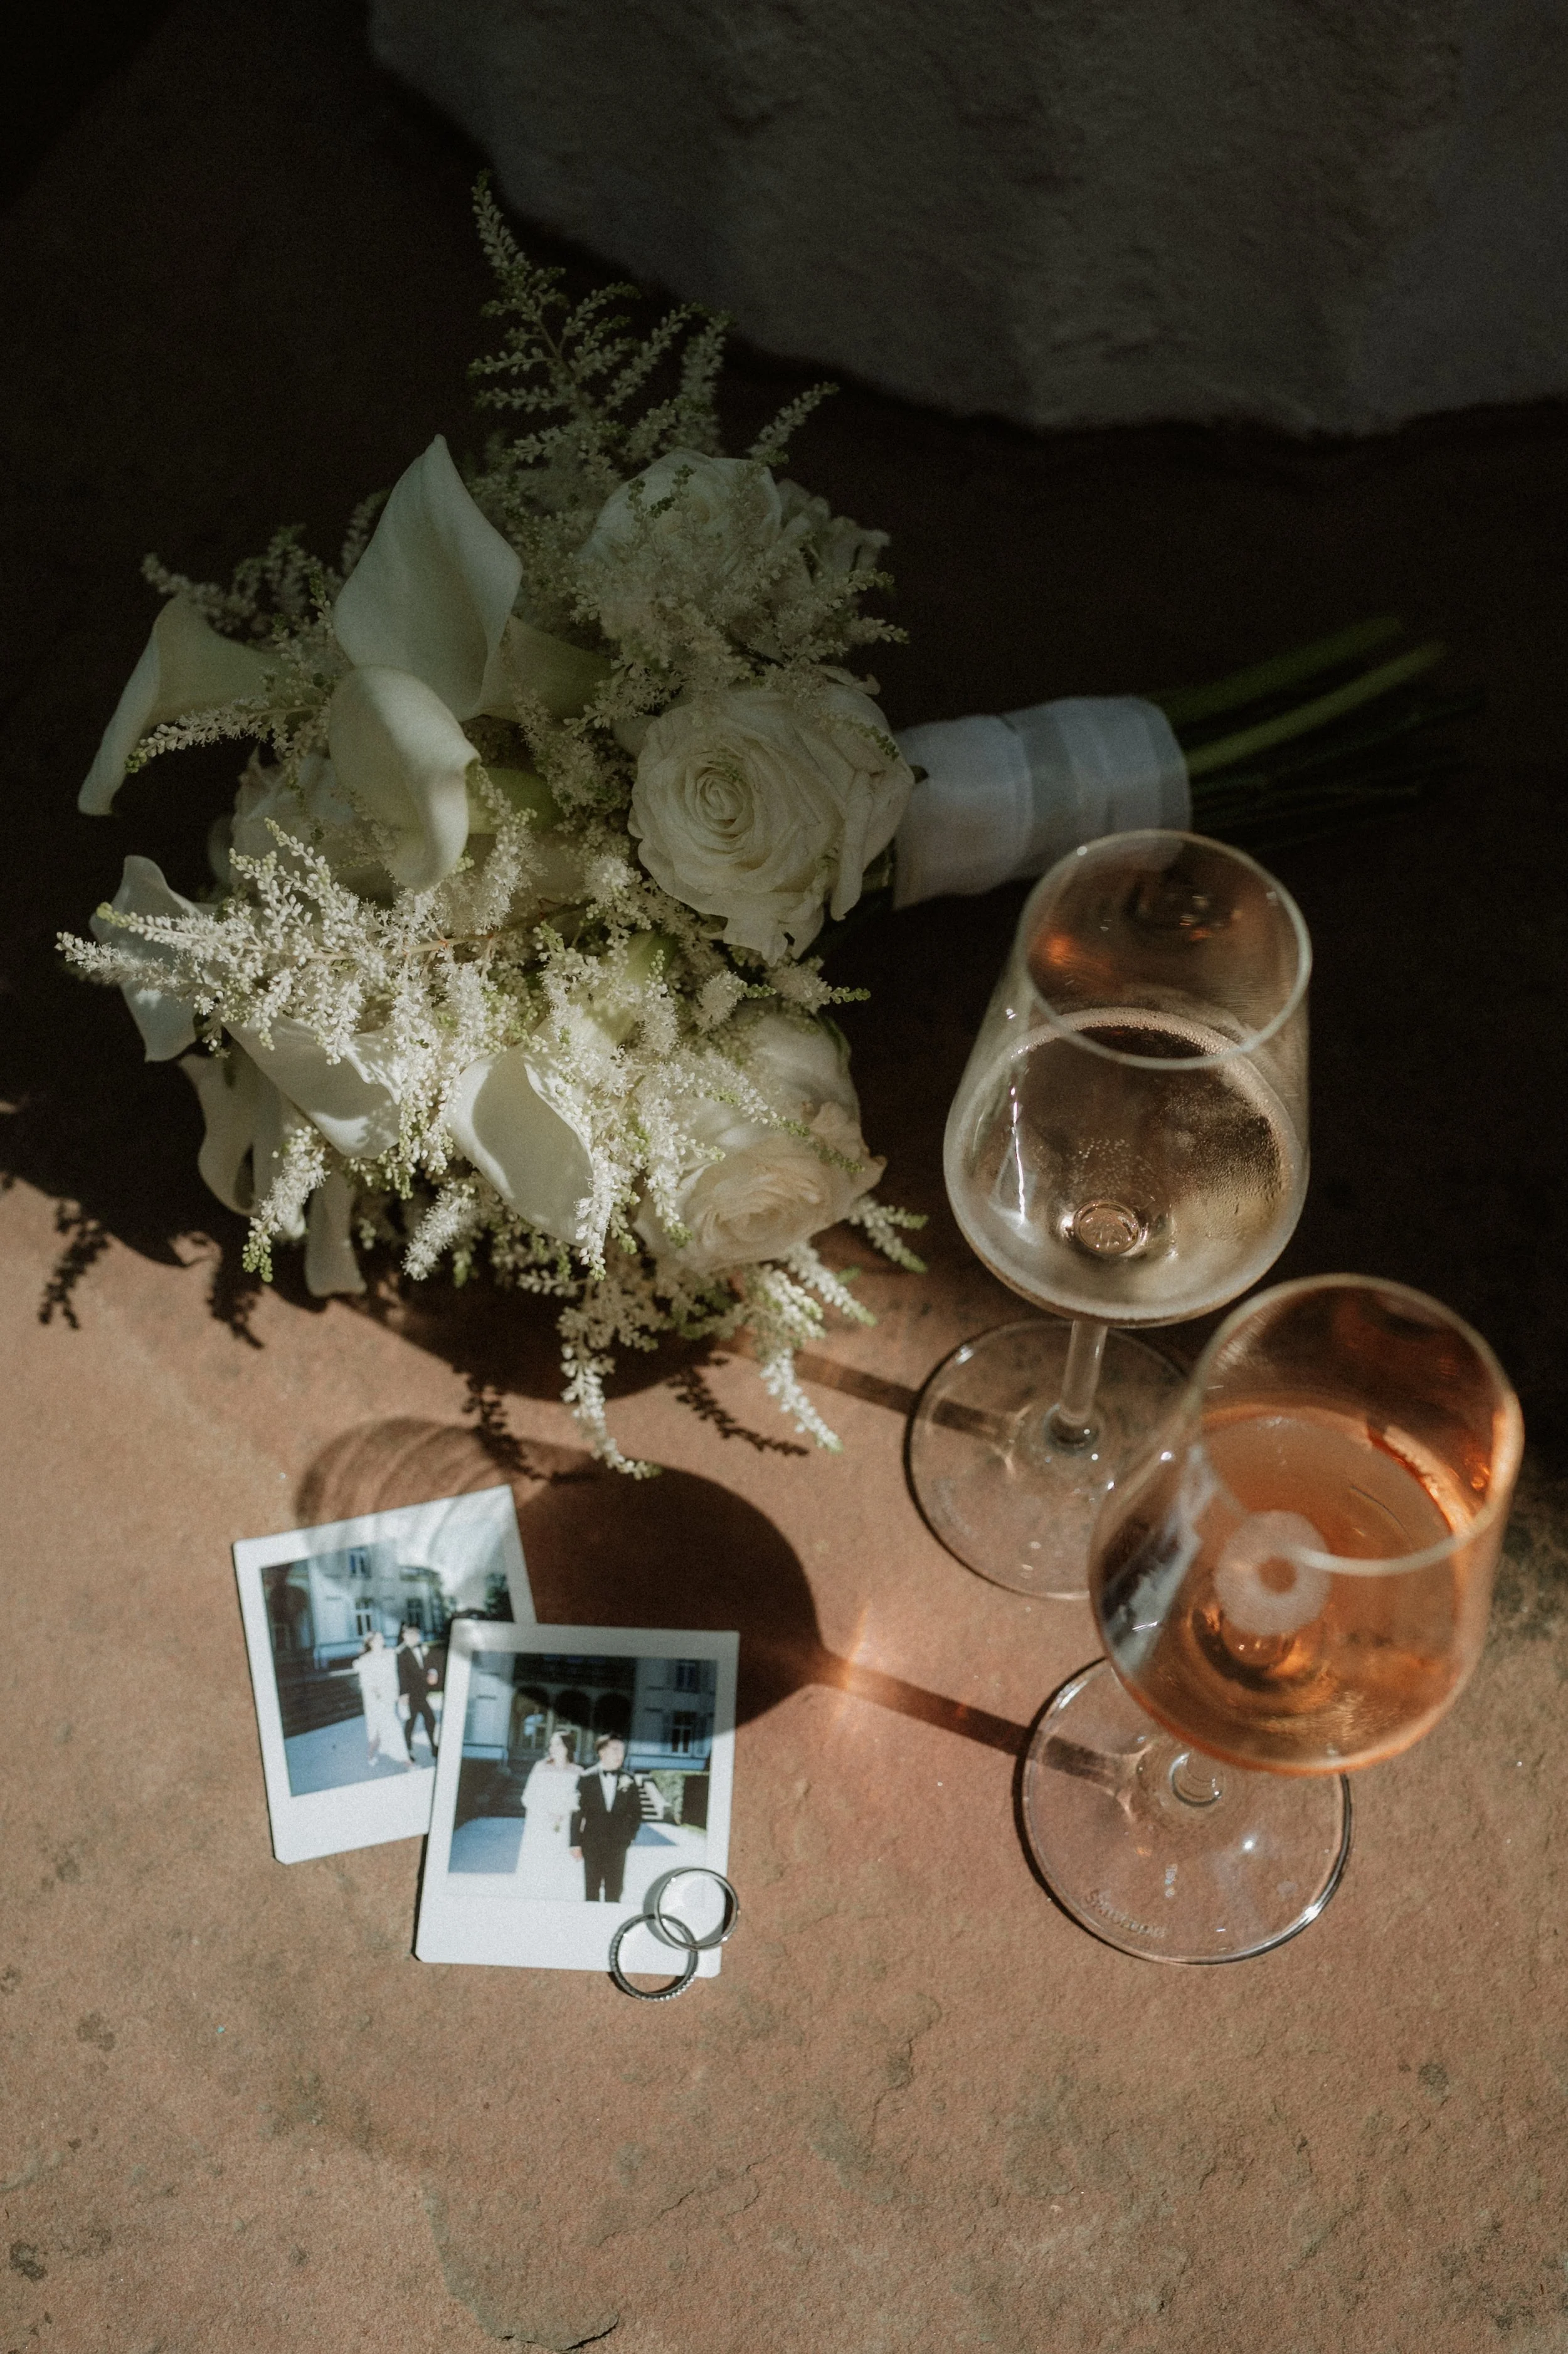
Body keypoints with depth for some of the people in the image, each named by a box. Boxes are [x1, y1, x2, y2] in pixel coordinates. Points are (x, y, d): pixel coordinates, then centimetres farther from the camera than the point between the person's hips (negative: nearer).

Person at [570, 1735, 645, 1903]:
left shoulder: (628, 1781, 5)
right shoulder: (587, 1779, -1)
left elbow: (636, 1812, 13)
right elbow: (577, 1812, -1)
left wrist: (629, 1835, 2)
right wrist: (575, 1842, -5)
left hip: (618, 1845, 1)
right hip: (592, 1844, -1)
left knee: (614, 1891, 1)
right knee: (592, 1890, 4)